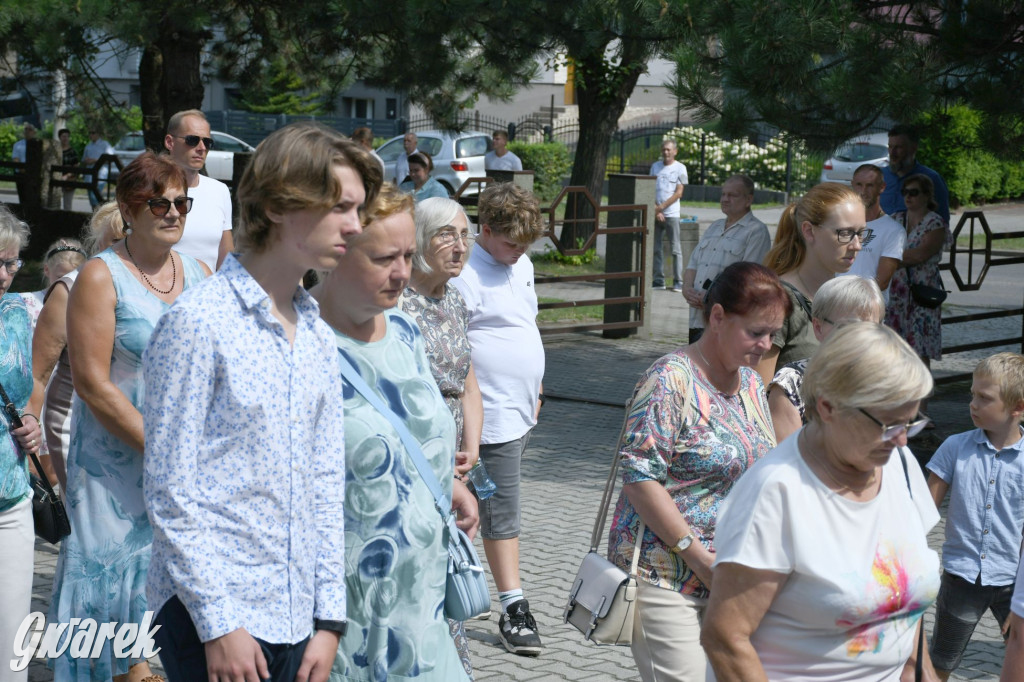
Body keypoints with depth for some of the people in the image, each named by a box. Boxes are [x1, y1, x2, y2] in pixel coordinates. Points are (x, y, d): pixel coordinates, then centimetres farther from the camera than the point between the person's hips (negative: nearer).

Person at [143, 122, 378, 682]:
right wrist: (218, 623, -13)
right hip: (210, 617, -6)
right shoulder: (197, 323, -10)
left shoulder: (319, 335, 11)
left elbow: (326, 480, 13)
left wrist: (329, 618, 7)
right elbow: (170, 490, -11)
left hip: (295, 618, 6)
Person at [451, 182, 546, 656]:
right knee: (502, 510, -6)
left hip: (522, 411, 9)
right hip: (493, 415, -9)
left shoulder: (521, 265, 12)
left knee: (499, 505, 16)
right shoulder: (465, 274, -16)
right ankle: (514, 609, -2)